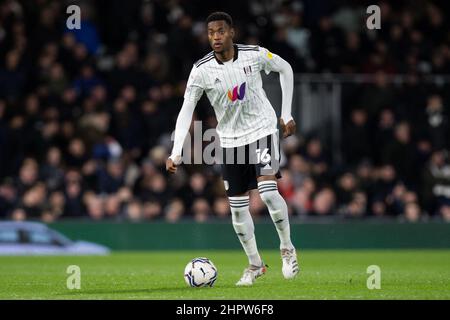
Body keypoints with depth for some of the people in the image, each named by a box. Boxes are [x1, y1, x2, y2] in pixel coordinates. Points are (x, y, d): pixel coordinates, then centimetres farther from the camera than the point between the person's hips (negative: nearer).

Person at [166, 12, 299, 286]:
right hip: (231, 139, 2)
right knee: (237, 207, 3)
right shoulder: (201, 71, -14)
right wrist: (176, 154, -26)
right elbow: (186, 111, -15)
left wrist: (287, 114, 4)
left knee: (268, 191, -21)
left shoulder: (254, 55, -14)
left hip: (263, 130, -2)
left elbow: (285, 69, 5)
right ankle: (255, 264, 21)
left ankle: (287, 249, 2)